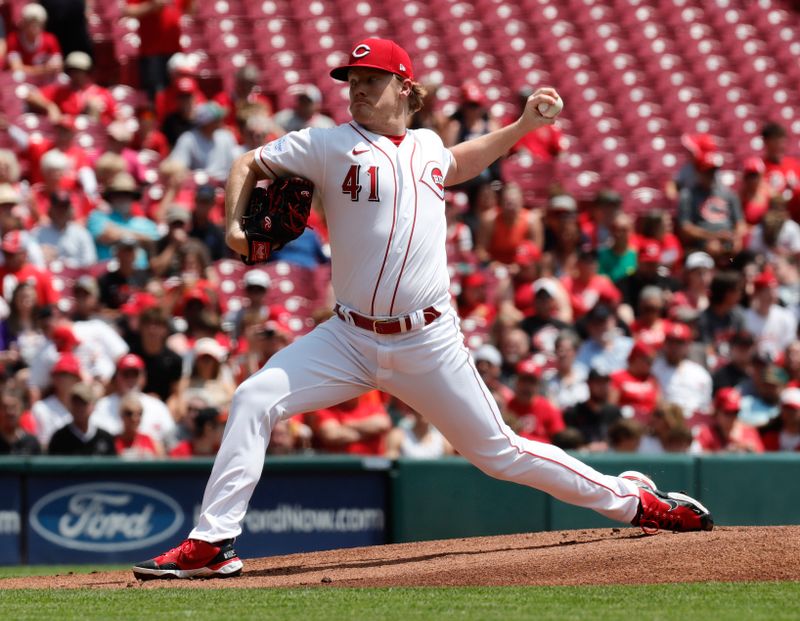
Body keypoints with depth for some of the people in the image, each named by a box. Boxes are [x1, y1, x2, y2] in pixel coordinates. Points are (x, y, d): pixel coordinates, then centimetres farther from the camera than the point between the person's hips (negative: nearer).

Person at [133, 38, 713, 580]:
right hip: (350, 339, -1)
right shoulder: (329, 145, 1)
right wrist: (236, 224, -8)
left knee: (498, 452, 3)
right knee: (253, 401, -18)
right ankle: (210, 544, -13)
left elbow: (455, 165, 36)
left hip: (430, 342, 1)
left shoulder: (427, 145, 12)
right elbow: (249, 165, 9)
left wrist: (523, 125, 30)